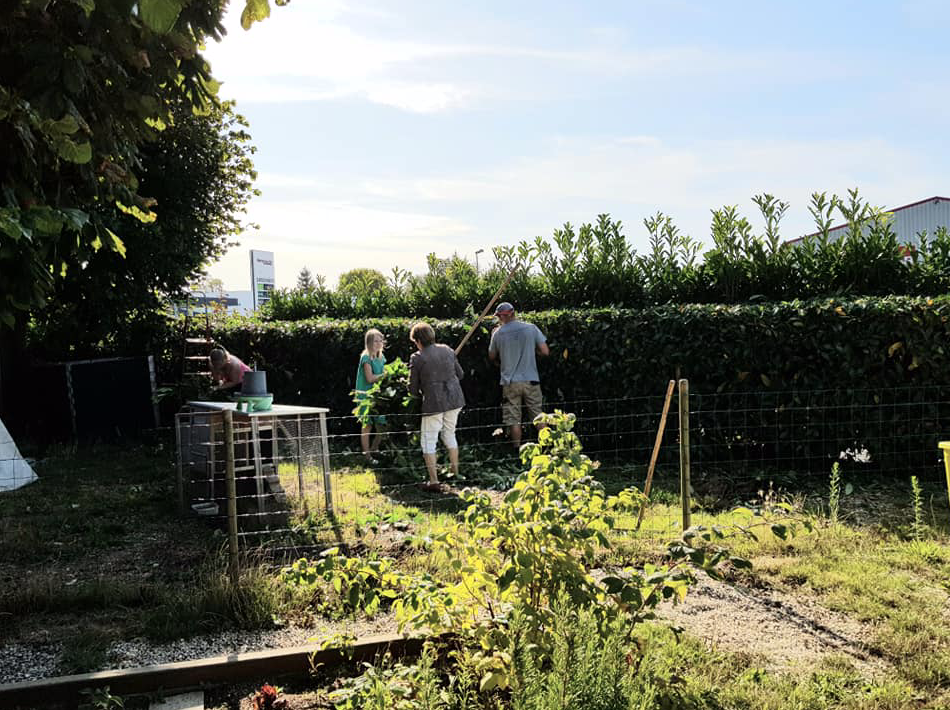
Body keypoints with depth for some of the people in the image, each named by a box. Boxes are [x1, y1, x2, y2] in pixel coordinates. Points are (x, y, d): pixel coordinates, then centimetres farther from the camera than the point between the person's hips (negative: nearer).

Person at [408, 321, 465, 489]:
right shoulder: (447, 350, 5)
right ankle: (455, 472, 30)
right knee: (449, 434, 23)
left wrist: (421, 394, 18)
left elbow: (413, 388, -3)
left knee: (429, 441, 6)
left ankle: (434, 481, 4)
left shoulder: (417, 358, -8)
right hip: (455, 399, 5)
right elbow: (460, 374, 14)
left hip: (434, 403, -5)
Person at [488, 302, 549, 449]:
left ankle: (518, 449, 9)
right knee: (538, 416, 11)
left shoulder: (498, 333, -4)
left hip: (510, 382, -1)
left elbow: (492, 357, 10)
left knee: (513, 419, 7)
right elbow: (545, 351, -3)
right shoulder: (531, 328, -4)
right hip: (531, 380, 1)